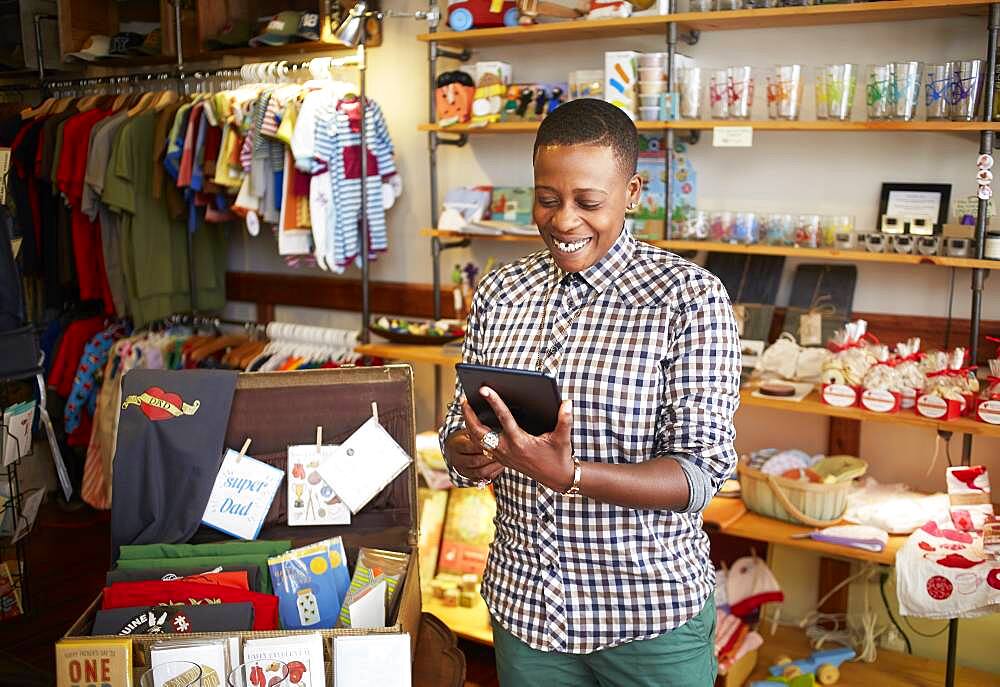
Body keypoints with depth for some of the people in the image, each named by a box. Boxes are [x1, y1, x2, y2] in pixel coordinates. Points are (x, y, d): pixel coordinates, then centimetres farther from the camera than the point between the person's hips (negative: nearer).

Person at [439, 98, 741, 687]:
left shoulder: (690, 297, -13)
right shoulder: (500, 292, 1)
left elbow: (702, 474, -17)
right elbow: (460, 432, 6)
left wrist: (567, 475, -31)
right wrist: (471, 455, -17)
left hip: (651, 615, -3)